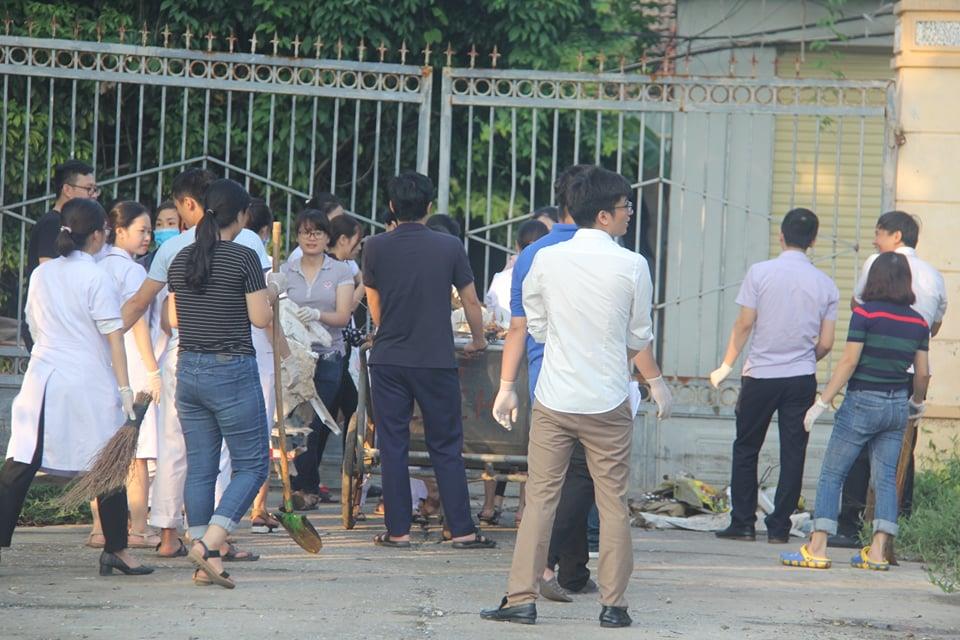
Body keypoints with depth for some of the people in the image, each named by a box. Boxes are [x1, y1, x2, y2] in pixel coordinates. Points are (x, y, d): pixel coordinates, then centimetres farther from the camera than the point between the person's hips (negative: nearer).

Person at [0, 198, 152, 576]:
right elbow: (113, 336, -10)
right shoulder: (96, 277, -9)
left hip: (43, 376, 5)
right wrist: (124, 388, -9)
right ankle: (116, 550, 12)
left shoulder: (41, 275, 8)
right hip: (89, 382, -5)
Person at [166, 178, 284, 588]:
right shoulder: (243, 258, -10)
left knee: (199, 467, 9)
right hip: (231, 370, -6)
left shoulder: (181, 260, 7)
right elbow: (260, 318, -9)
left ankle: (204, 564, 8)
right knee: (252, 463, 2)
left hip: (188, 370, 6)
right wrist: (272, 292, 10)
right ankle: (208, 543, -15)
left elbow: (174, 319, 14)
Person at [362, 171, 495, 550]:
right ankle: (461, 529, 4)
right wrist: (478, 340, 24)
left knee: (393, 446, 6)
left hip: (388, 360, 0)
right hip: (436, 360, 0)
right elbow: (470, 301, 6)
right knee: (446, 447, 6)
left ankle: (398, 530, 5)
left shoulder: (376, 247, -2)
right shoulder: (449, 248, -4)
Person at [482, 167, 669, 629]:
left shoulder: (545, 260, -2)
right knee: (613, 504, 7)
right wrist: (656, 382, 21)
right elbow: (639, 338, 3)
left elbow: (536, 326, 8)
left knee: (540, 499, 6)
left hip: (553, 399, 2)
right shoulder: (632, 266, -7)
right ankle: (613, 604, 7)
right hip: (608, 402, -2)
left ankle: (521, 598, 2)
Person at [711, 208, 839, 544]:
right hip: (802, 379, 1)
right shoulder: (824, 284, 1)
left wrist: (727, 365, 7)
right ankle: (779, 526, 3)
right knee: (792, 453, 5)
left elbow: (744, 324, -5)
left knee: (746, 450, 10)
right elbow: (826, 343, 1)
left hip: (760, 376, -1)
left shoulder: (760, 273, -6)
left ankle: (743, 523, 9)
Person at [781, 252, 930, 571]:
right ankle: (877, 552, 2)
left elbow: (848, 362, -14)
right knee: (886, 478, 8)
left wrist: (822, 402, -10)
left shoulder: (866, 314, -11)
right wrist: (917, 403, 27)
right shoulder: (918, 323, 4)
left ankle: (817, 548, -5)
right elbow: (922, 373, 7)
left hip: (862, 402, -5)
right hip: (897, 406, 5)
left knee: (831, 475, 1)